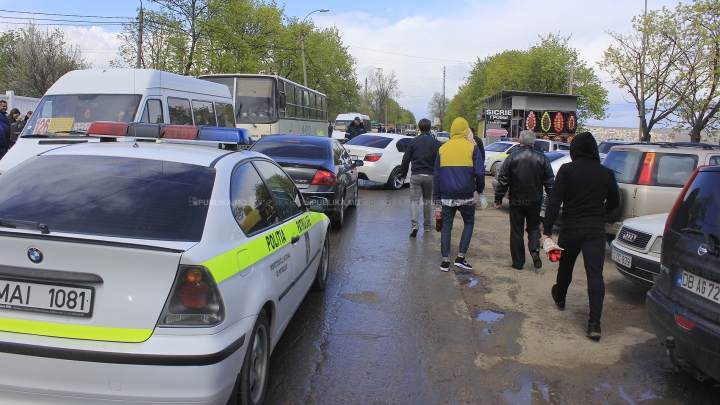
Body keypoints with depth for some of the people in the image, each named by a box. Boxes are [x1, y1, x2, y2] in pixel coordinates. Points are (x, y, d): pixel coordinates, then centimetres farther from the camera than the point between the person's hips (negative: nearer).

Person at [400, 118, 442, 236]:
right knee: (427, 200, 16)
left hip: (415, 176, -1)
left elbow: (406, 160, 2)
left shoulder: (413, 142, 1)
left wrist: (403, 175, 11)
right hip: (430, 176, 1)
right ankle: (427, 225, 22)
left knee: (414, 200, -1)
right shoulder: (436, 143, 1)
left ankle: (414, 224, -21)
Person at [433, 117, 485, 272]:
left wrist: (436, 196, 13)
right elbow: (479, 172, -8)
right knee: (469, 224, 15)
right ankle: (460, 257, 8)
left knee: (446, 227, 10)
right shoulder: (472, 147, -3)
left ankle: (445, 261, 8)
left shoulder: (443, 148, 5)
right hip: (466, 196, -2)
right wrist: (480, 188, 11)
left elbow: (436, 175, 7)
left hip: (447, 196, 2)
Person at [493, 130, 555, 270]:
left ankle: (518, 262, 10)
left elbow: (502, 180, -5)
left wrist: (498, 198, 1)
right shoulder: (543, 159, -3)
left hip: (516, 201, -1)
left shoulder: (512, 158, -6)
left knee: (516, 230, 7)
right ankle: (534, 250, -7)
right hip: (535, 201, 1)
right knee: (534, 227, 18)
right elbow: (550, 182, 1)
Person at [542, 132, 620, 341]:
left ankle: (559, 298, 47)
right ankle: (594, 323, -12)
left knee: (565, 267, 21)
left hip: (570, 229, -1)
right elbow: (614, 202, 16)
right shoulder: (606, 173, 3)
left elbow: (554, 200, -13)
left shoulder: (567, 170, -6)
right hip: (596, 230, 1)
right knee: (595, 274, -5)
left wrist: (547, 230, -13)